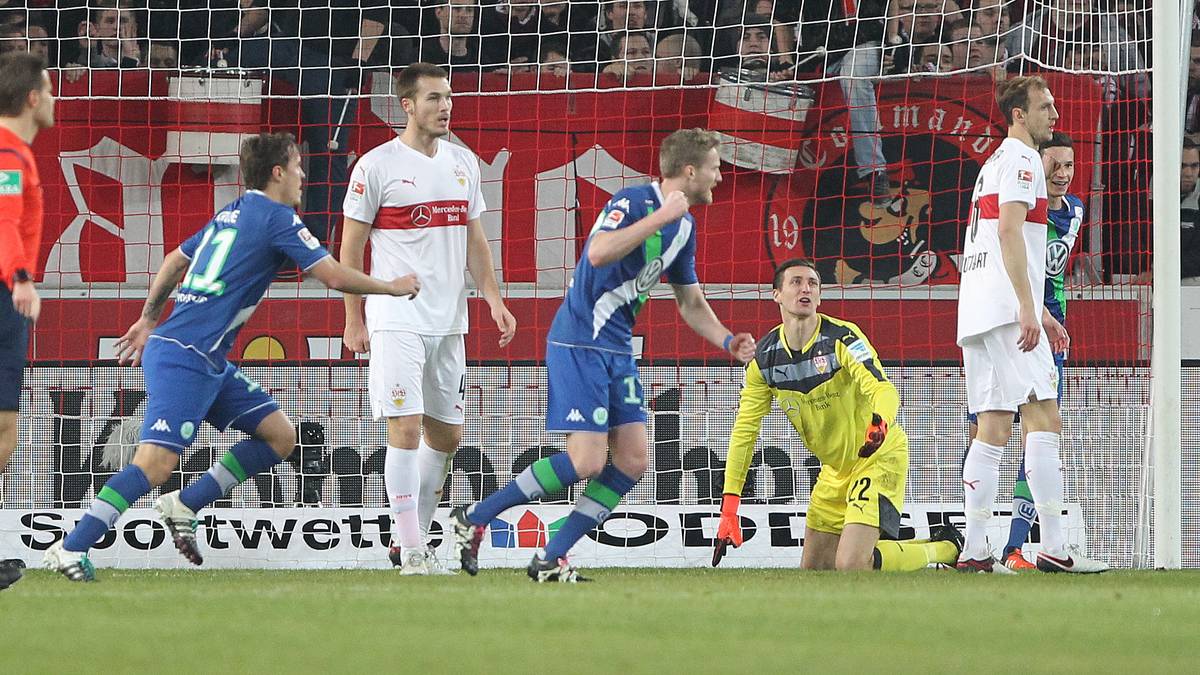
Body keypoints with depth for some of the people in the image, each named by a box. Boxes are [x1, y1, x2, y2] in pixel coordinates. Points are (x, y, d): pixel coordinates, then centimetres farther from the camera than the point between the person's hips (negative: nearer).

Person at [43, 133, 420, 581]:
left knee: (279, 435, 8)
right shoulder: (276, 218, -8)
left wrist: (148, 320, 37)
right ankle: (71, 549, -20)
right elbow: (335, 277, -11)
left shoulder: (231, 215, 19)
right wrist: (392, 288, 3)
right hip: (184, 356, -10)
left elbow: (175, 261, 29)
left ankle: (183, 508, 7)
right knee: (156, 463, -18)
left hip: (209, 361, 10)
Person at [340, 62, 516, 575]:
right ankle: (413, 552, -10)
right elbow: (351, 248, -2)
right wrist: (353, 320, -5)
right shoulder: (377, 166, -6)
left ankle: (406, 539, 25)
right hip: (396, 319, -7)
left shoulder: (463, 163, 11)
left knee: (446, 435, 11)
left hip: (449, 322, 7)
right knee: (406, 427, -13)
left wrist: (493, 298, 6)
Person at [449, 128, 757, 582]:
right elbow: (598, 253, -33)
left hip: (618, 349, 9)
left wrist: (728, 341, 7)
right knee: (586, 462, -15)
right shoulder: (633, 202, -15)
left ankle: (551, 559, 5)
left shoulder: (684, 226, 12)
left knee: (633, 462, 0)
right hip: (579, 344, -9)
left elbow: (691, 302, 23)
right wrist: (661, 217, -28)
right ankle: (473, 519, -3)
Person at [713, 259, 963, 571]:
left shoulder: (842, 337, -22)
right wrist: (729, 508, -7)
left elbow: (883, 389, -35)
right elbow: (744, 431, -1)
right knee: (813, 569, 12)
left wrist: (879, 423, -60)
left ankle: (945, 549, 5)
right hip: (836, 469, 7)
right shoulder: (764, 358, -5)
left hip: (879, 456, -7)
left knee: (851, 565, -21)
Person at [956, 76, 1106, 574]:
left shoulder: (996, 162, 27)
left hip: (978, 309, 10)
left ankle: (973, 551, 1)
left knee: (993, 428, 6)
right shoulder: (1020, 159, -5)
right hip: (1006, 309, -10)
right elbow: (1009, 231, -17)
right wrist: (1027, 308, -22)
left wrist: (1039, 311, 31)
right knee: (1043, 420, -12)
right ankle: (1053, 547, -19)